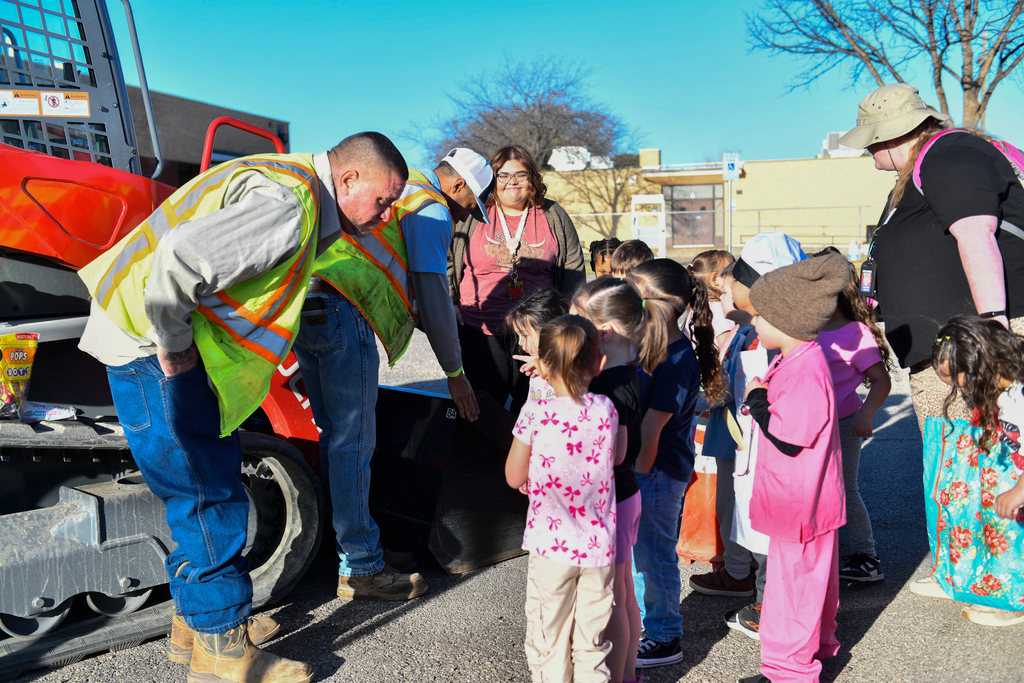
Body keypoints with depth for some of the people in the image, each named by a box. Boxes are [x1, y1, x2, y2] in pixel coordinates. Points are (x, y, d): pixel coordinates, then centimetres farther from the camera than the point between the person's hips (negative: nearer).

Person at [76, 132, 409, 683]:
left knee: (211, 482, 17)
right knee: (209, 497, -4)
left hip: (178, 340, 10)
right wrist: (173, 347, -21)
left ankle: (194, 624, 31)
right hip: (151, 344, -10)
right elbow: (179, 257, -34)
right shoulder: (290, 203, -23)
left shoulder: (301, 189, 10)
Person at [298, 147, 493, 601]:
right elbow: (433, 296, -5)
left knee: (335, 437, 14)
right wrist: (455, 372, 2)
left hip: (304, 305, 10)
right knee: (354, 442, -4)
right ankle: (360, 569, 6)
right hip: (342, 313, -10)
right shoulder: (432, 209, -1)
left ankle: (355, 543, 26)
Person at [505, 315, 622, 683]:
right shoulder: (606, 409, -6)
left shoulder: (534, 414, -15)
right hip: (598, 545, 3)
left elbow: (514, 477, -4)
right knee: (592, 643, 17)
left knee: (548, 640, 14)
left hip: (551, 545, -3)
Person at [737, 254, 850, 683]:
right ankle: (819, 644, 44)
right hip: (809, 498, 11)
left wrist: (757, 400, -18)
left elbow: (790, 438, -28)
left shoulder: (804, 370, -27)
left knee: (793, 579, 3)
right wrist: (763, 400, 4)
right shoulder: (800, 359, 5)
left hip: (799, 502, -11)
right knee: (811, 574, 25)